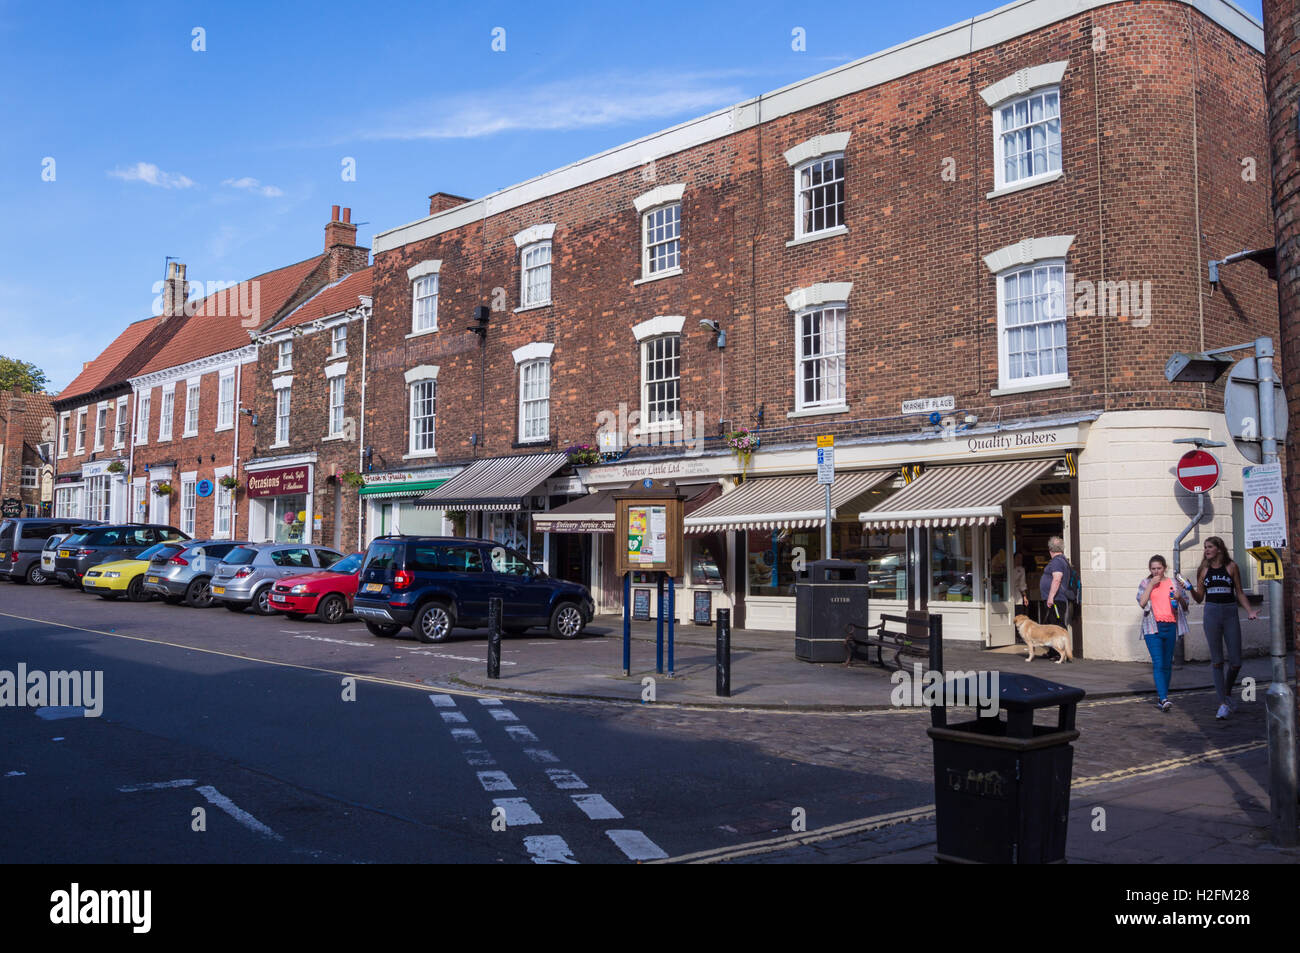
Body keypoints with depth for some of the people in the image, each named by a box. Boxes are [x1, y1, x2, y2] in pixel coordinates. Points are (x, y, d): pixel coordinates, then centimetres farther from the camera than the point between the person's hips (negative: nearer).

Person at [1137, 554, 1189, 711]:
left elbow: (1185, 605, 15)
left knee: (1167, 663, 7)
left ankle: (1161, 696, 18)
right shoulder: (1145, 584, 6)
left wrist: (1179, 598, -7)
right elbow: (1142, 603, -8)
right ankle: (1163, 699, -19)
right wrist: (1151, 585, -10)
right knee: (1158, 663, -13)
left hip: (1171, 626, 3)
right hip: (1153, 627, -3)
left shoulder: (1174, 583, 12)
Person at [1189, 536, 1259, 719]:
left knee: (1236, 662, -1)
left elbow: (1239, 593, 7)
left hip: (1230, 614, -1)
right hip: (1211, 614, 1)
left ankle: (1228, 693, 26)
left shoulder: (1231, 567, 3)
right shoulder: (1203, 570, 7)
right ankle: (1223, 704, 3)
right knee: (1217, 661, -1)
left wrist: (1250, 611, -5)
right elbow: (1199, 599, 9)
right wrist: (1190, 589, -10)